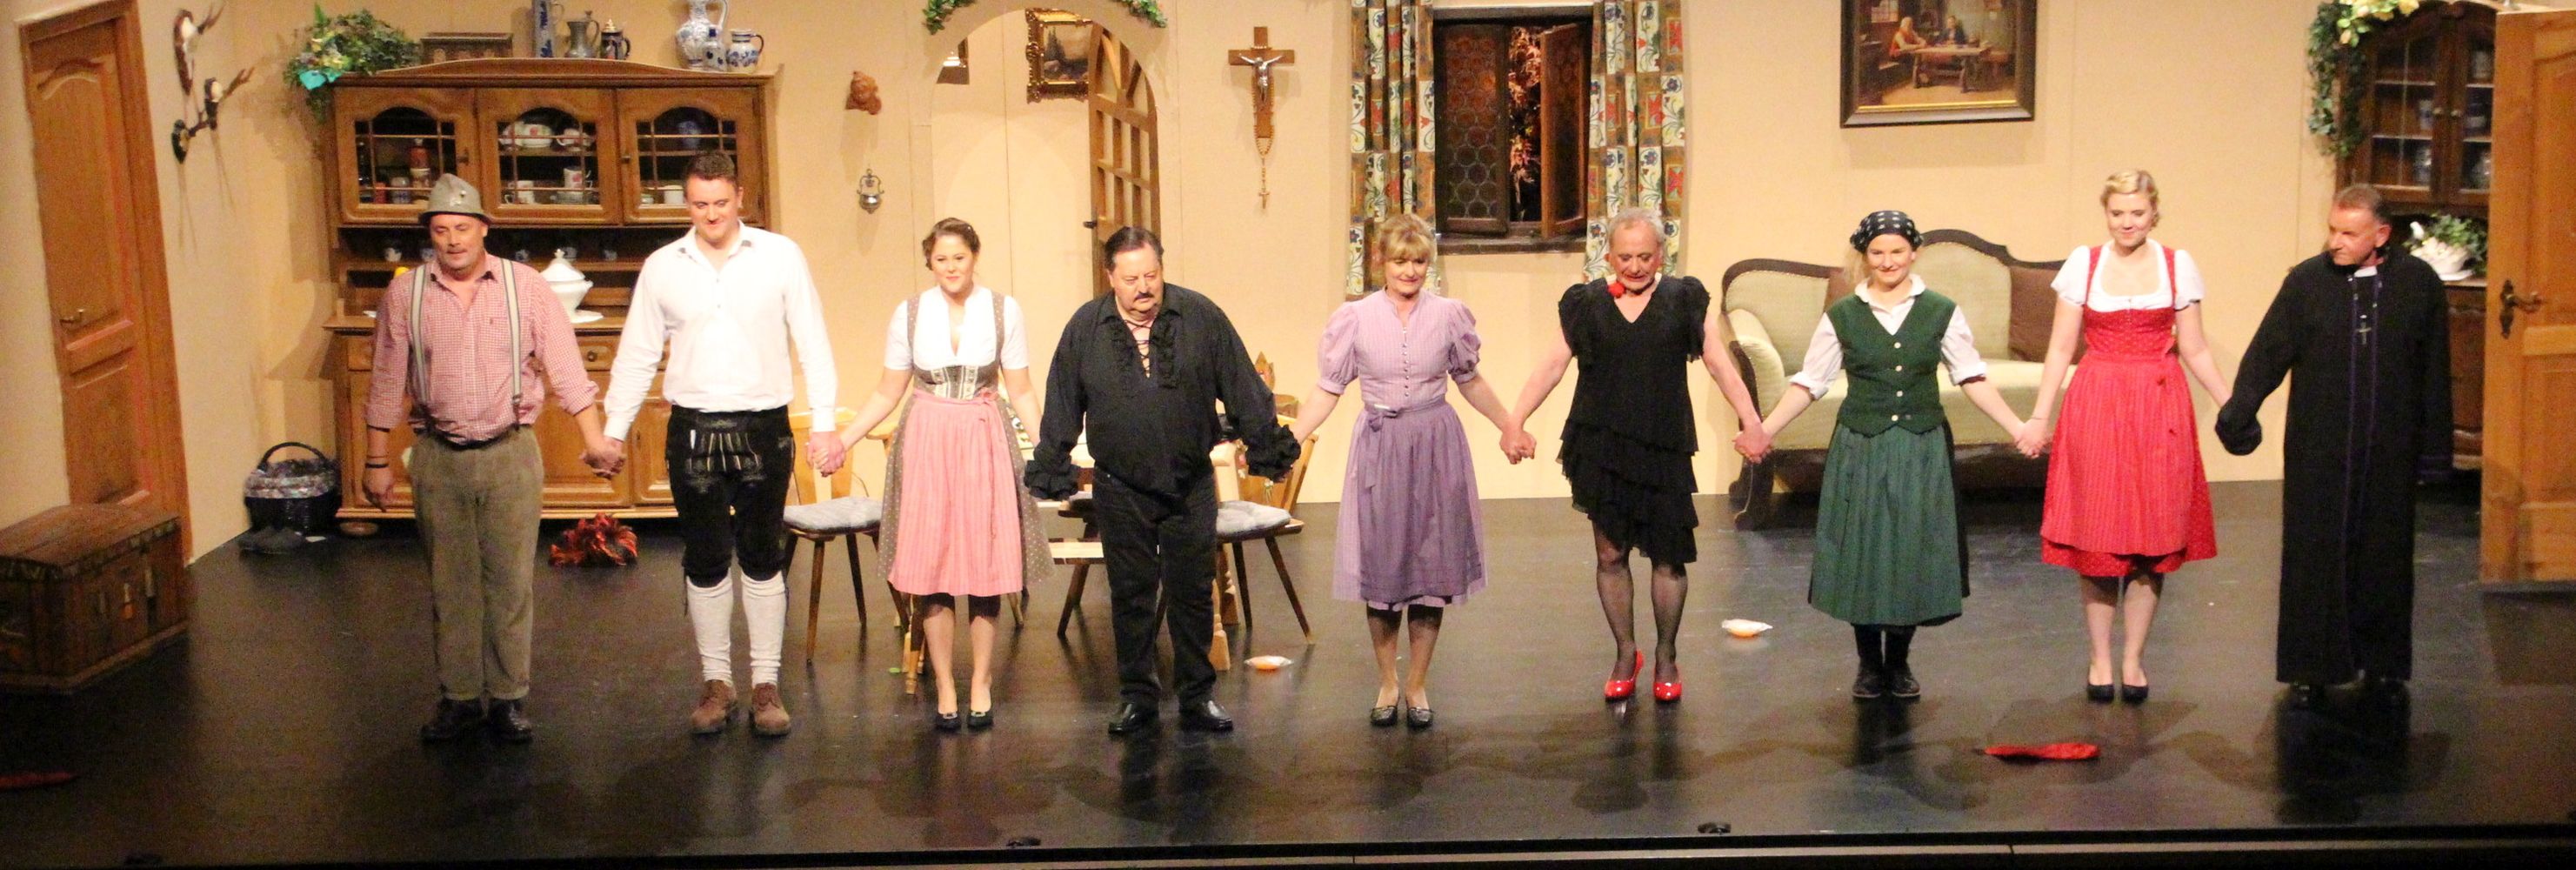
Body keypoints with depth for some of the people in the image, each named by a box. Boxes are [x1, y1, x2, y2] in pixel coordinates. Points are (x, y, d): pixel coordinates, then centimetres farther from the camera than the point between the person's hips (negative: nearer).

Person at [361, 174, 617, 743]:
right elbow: (386, 384, 6)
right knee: (449, 583, 8)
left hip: (510, 453, -1)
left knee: (511, 580, 3)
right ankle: (459, 697, 19)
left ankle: (508, 697, 13)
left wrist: (594, 438, -9)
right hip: (438, 457, 1)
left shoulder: (524, 285, -3)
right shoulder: (405, 294, 1)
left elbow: (564, 366, -3)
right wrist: (378, 463, 6)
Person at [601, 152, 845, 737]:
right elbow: (636, 355, 9)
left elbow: (813, 344, 0)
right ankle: (716, 682, 18)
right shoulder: (662, 267, 4)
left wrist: (825, 424, -5)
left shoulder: (780, 256, -1)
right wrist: (614, 429, 4)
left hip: (763, 429, -1)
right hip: (693, 431, 1)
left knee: (763, 561, 6)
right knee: (705, 564, 8)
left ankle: (766, 683, 14)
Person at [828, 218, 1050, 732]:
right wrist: (843, 441, 0)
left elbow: (1021, 391, 3)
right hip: (926, 445, 1)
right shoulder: (909, 314, 2)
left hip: (986, 444, -1)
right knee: (931, 570, 0)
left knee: (985, 565, 1)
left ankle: (981, 684, 14)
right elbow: (888, 393, 8)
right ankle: (945, 687, 10)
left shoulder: (1003, 311, 0)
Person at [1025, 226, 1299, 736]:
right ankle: (1137, 697, 18)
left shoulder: (1201, 317, -3)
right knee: (1131, 596, 7)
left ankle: (1197, 697, 15)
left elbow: (1243, 390, 2)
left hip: (1192, 485, 0)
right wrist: (1051, 469, 8)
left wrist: (1266, 447, 3)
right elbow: (1062, 407, 7)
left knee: (1193, 593, 5)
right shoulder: (1085, 329, 0)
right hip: (1121, 489, 1)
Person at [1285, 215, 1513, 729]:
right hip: (1379, 450, -1)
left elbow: (1470, 381, 15)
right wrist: (1289, 441, -6)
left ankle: (1418, 684, 16)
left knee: (1432, 566, 3)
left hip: (1436, 451, 1)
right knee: (1380, 568, 3)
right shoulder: (1356, 318, -2)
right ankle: (1386, 682, 18)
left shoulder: (1449, 315, 1)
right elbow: (1329, 389, 2)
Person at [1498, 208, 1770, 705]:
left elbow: (1719, 364, -1)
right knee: (1610, 553, 4)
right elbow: (1552, 365, -1)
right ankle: (1625, 653, 20)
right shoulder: (1585, 303, 4)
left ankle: (1666, 656, 21)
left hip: (1663, 447, 0)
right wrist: (1515, 422, -12)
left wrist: (1750, 423, -10)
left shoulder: (1685, 300, 3)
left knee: (1668, 557, 3)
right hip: (1601, 445, 1)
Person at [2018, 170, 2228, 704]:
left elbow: (2195, 350, 6)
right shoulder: (2083, 264, 1)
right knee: (2095, 537, 1)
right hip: (2095, 408, -1)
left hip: (2160, 409, 1)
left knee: (2154, 540, 3)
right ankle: (2100, 660, 13)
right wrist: (2038, 418, -4)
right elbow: (2061, 349, 1)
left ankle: (2133, 661, 14)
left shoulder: (2178, 266, 3)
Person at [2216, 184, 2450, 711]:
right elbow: (2267, 352, -6)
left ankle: (2382, 667, 20)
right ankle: (2311, 668, 11)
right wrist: (2239, 413, -19)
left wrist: (2435, 443, 5)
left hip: (2389, 451, 1)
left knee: (2384, 557, 9)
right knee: (2313, 558, 2)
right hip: (2317, 453, -1)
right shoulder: (2306, 282, -3)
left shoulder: (2419, 284, 0)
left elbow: (2435, 371, 4)